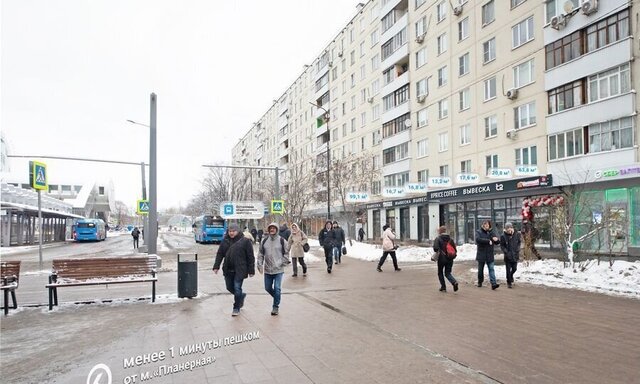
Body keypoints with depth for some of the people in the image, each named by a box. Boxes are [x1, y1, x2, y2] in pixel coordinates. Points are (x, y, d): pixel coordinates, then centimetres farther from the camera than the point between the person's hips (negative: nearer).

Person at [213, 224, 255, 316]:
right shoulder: (225, 241, 7)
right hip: (228, 270, 5)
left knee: (237, 288, -3)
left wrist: (251, 270, -7)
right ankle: (241, 296, 40)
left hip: (239, 270, -5)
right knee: (229, 287, 12)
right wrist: (216, 266, 2)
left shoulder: (245, 241, -5)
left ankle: (236, 308, 13)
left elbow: (250, 257, -5)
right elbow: (219, 254, 11)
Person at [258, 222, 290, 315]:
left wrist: (282, 263, -4)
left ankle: (276, 307, 8)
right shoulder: (264, 241, 5)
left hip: (278, 270, -4)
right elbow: (260, 254, 10)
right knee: (267, 288, 11)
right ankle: (277, 298, 38)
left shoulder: (282, 240, -3)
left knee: (277, 288, -6)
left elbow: (286, 254, 2)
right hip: (267, 270, 4)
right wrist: (260, 265, 1)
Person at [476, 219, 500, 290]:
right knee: (480, 269, 11)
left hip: (490, 255, 2)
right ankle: (480, 282, 28)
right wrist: (488, 241, -23)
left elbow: (497, 242, 6)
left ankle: (493, 284, -13)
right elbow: (478, 239, -21)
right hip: (481, 254, -1)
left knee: (491, 269, -7)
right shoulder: (478, 232, -2)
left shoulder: (491, 233, 8)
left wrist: (496, 239, -18)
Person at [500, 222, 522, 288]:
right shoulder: (503, 236, -12)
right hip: (508, 256, -3)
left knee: (514, 269, 12)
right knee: (508, 270, 1)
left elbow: (519, 242, 11)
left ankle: (510, 276, 43)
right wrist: (506, 252, -15)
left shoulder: (517, 234, -5)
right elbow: (502, 246, -4)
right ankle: (509, 282, 14)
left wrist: (518, 249, 0)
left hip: (515, 255, 3)